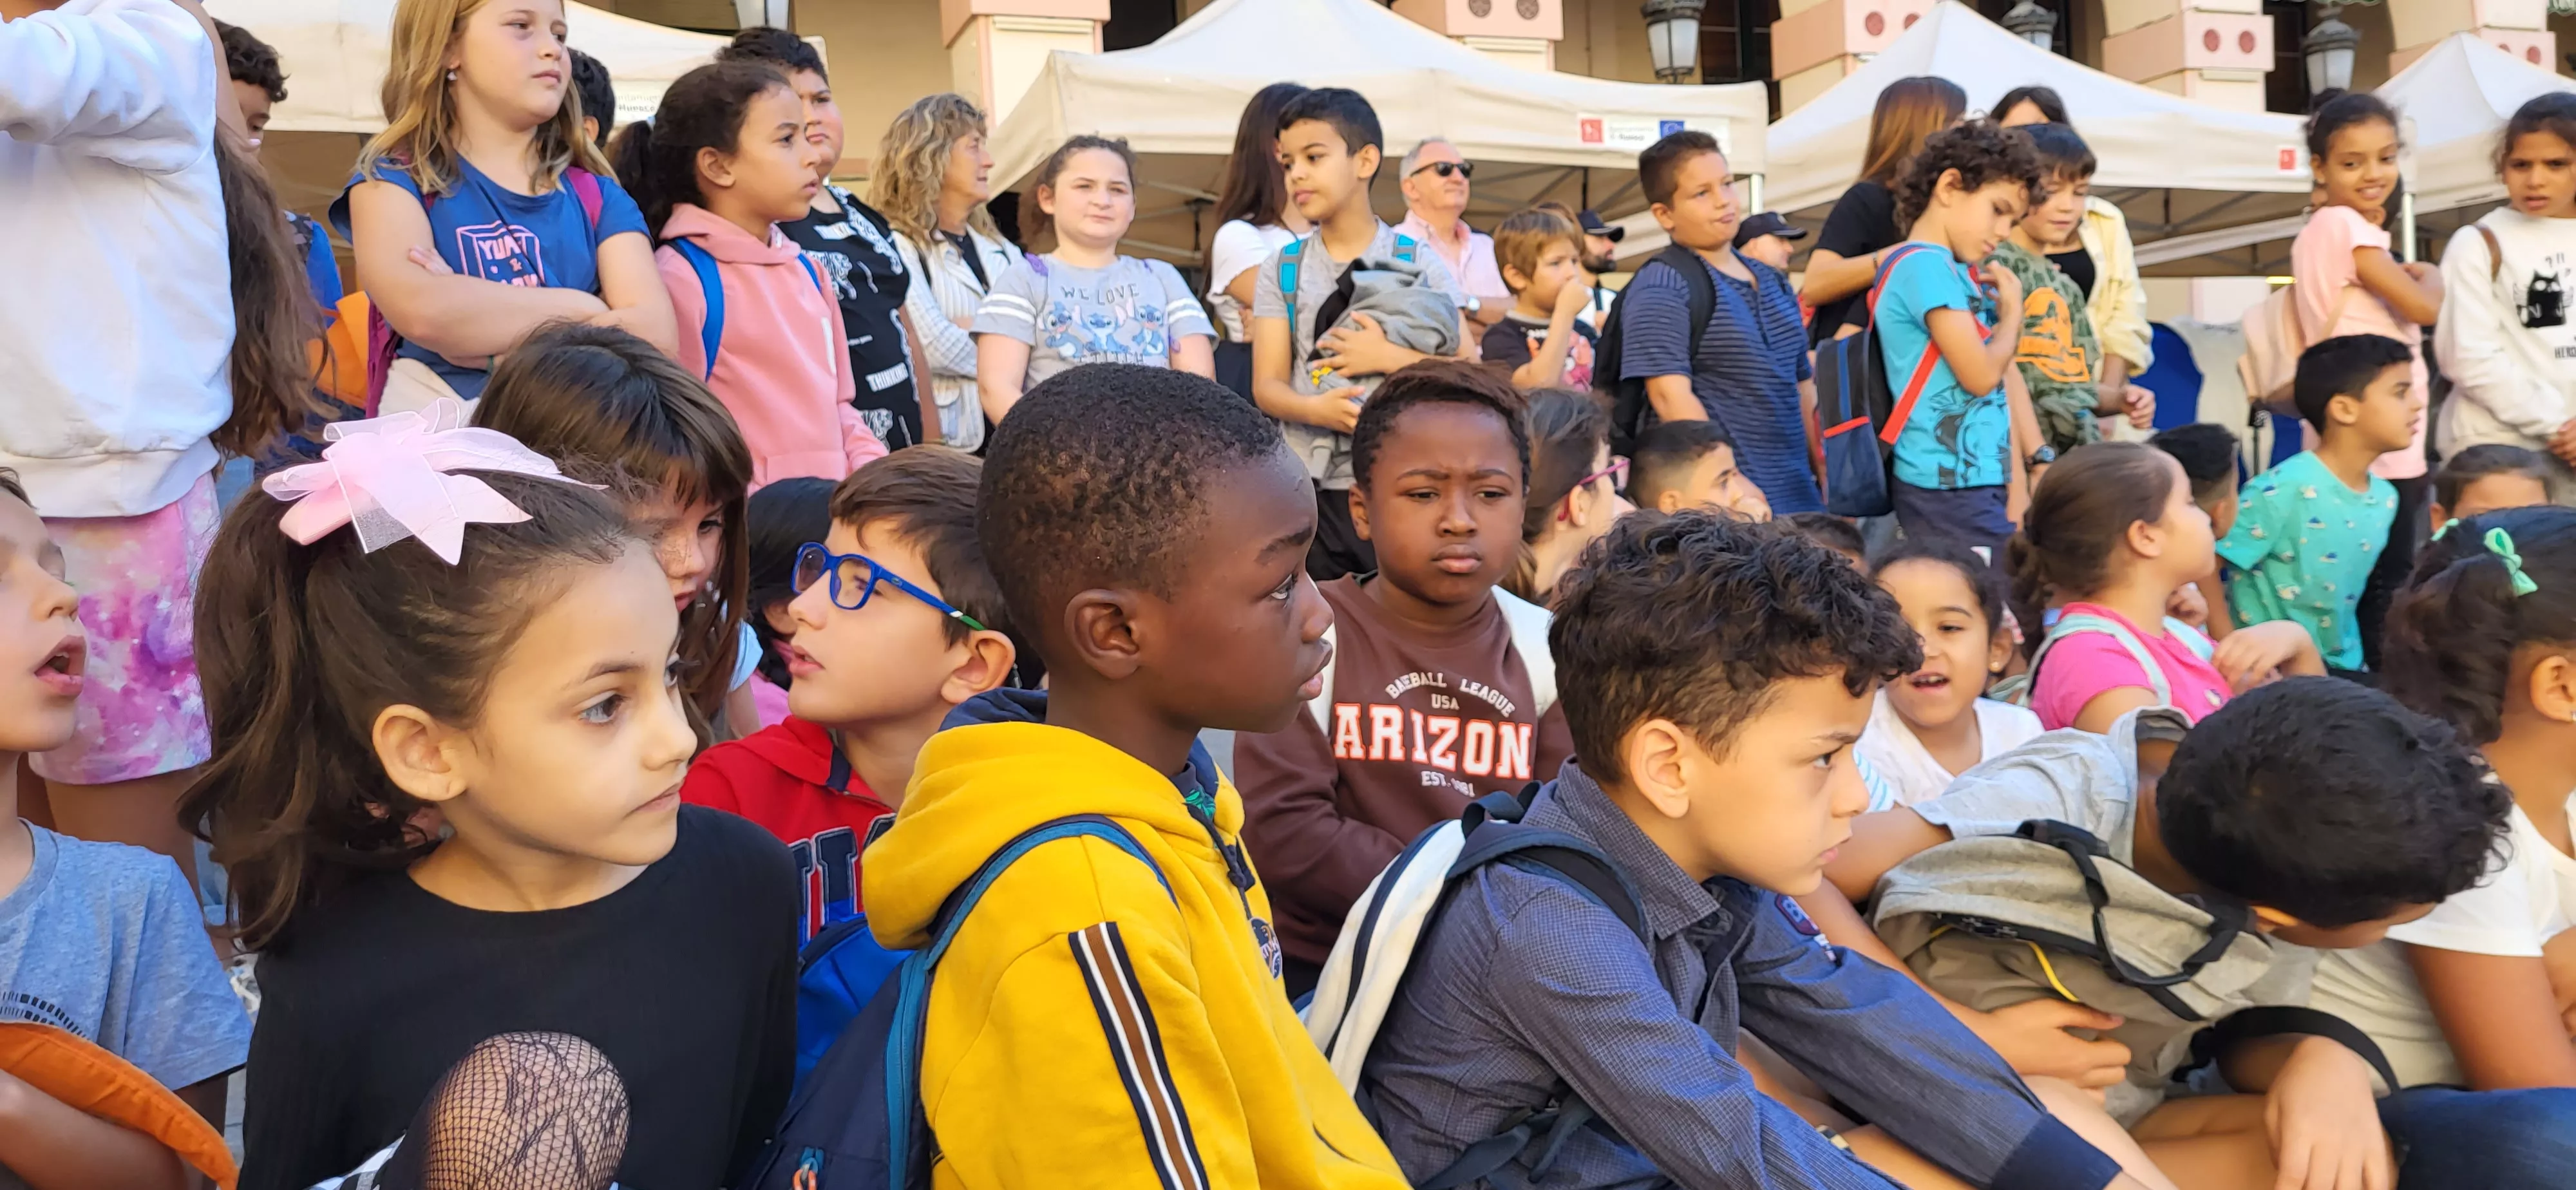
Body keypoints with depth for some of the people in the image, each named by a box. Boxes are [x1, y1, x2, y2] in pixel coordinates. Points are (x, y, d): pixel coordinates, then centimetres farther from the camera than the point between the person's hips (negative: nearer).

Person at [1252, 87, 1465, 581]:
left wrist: (1390, 356, -15)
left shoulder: (1419, 264, 2)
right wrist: (1315, 410, -20)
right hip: (1306, 486, 2)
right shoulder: (1281, 269, 7)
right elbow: (1267, 385, 0)